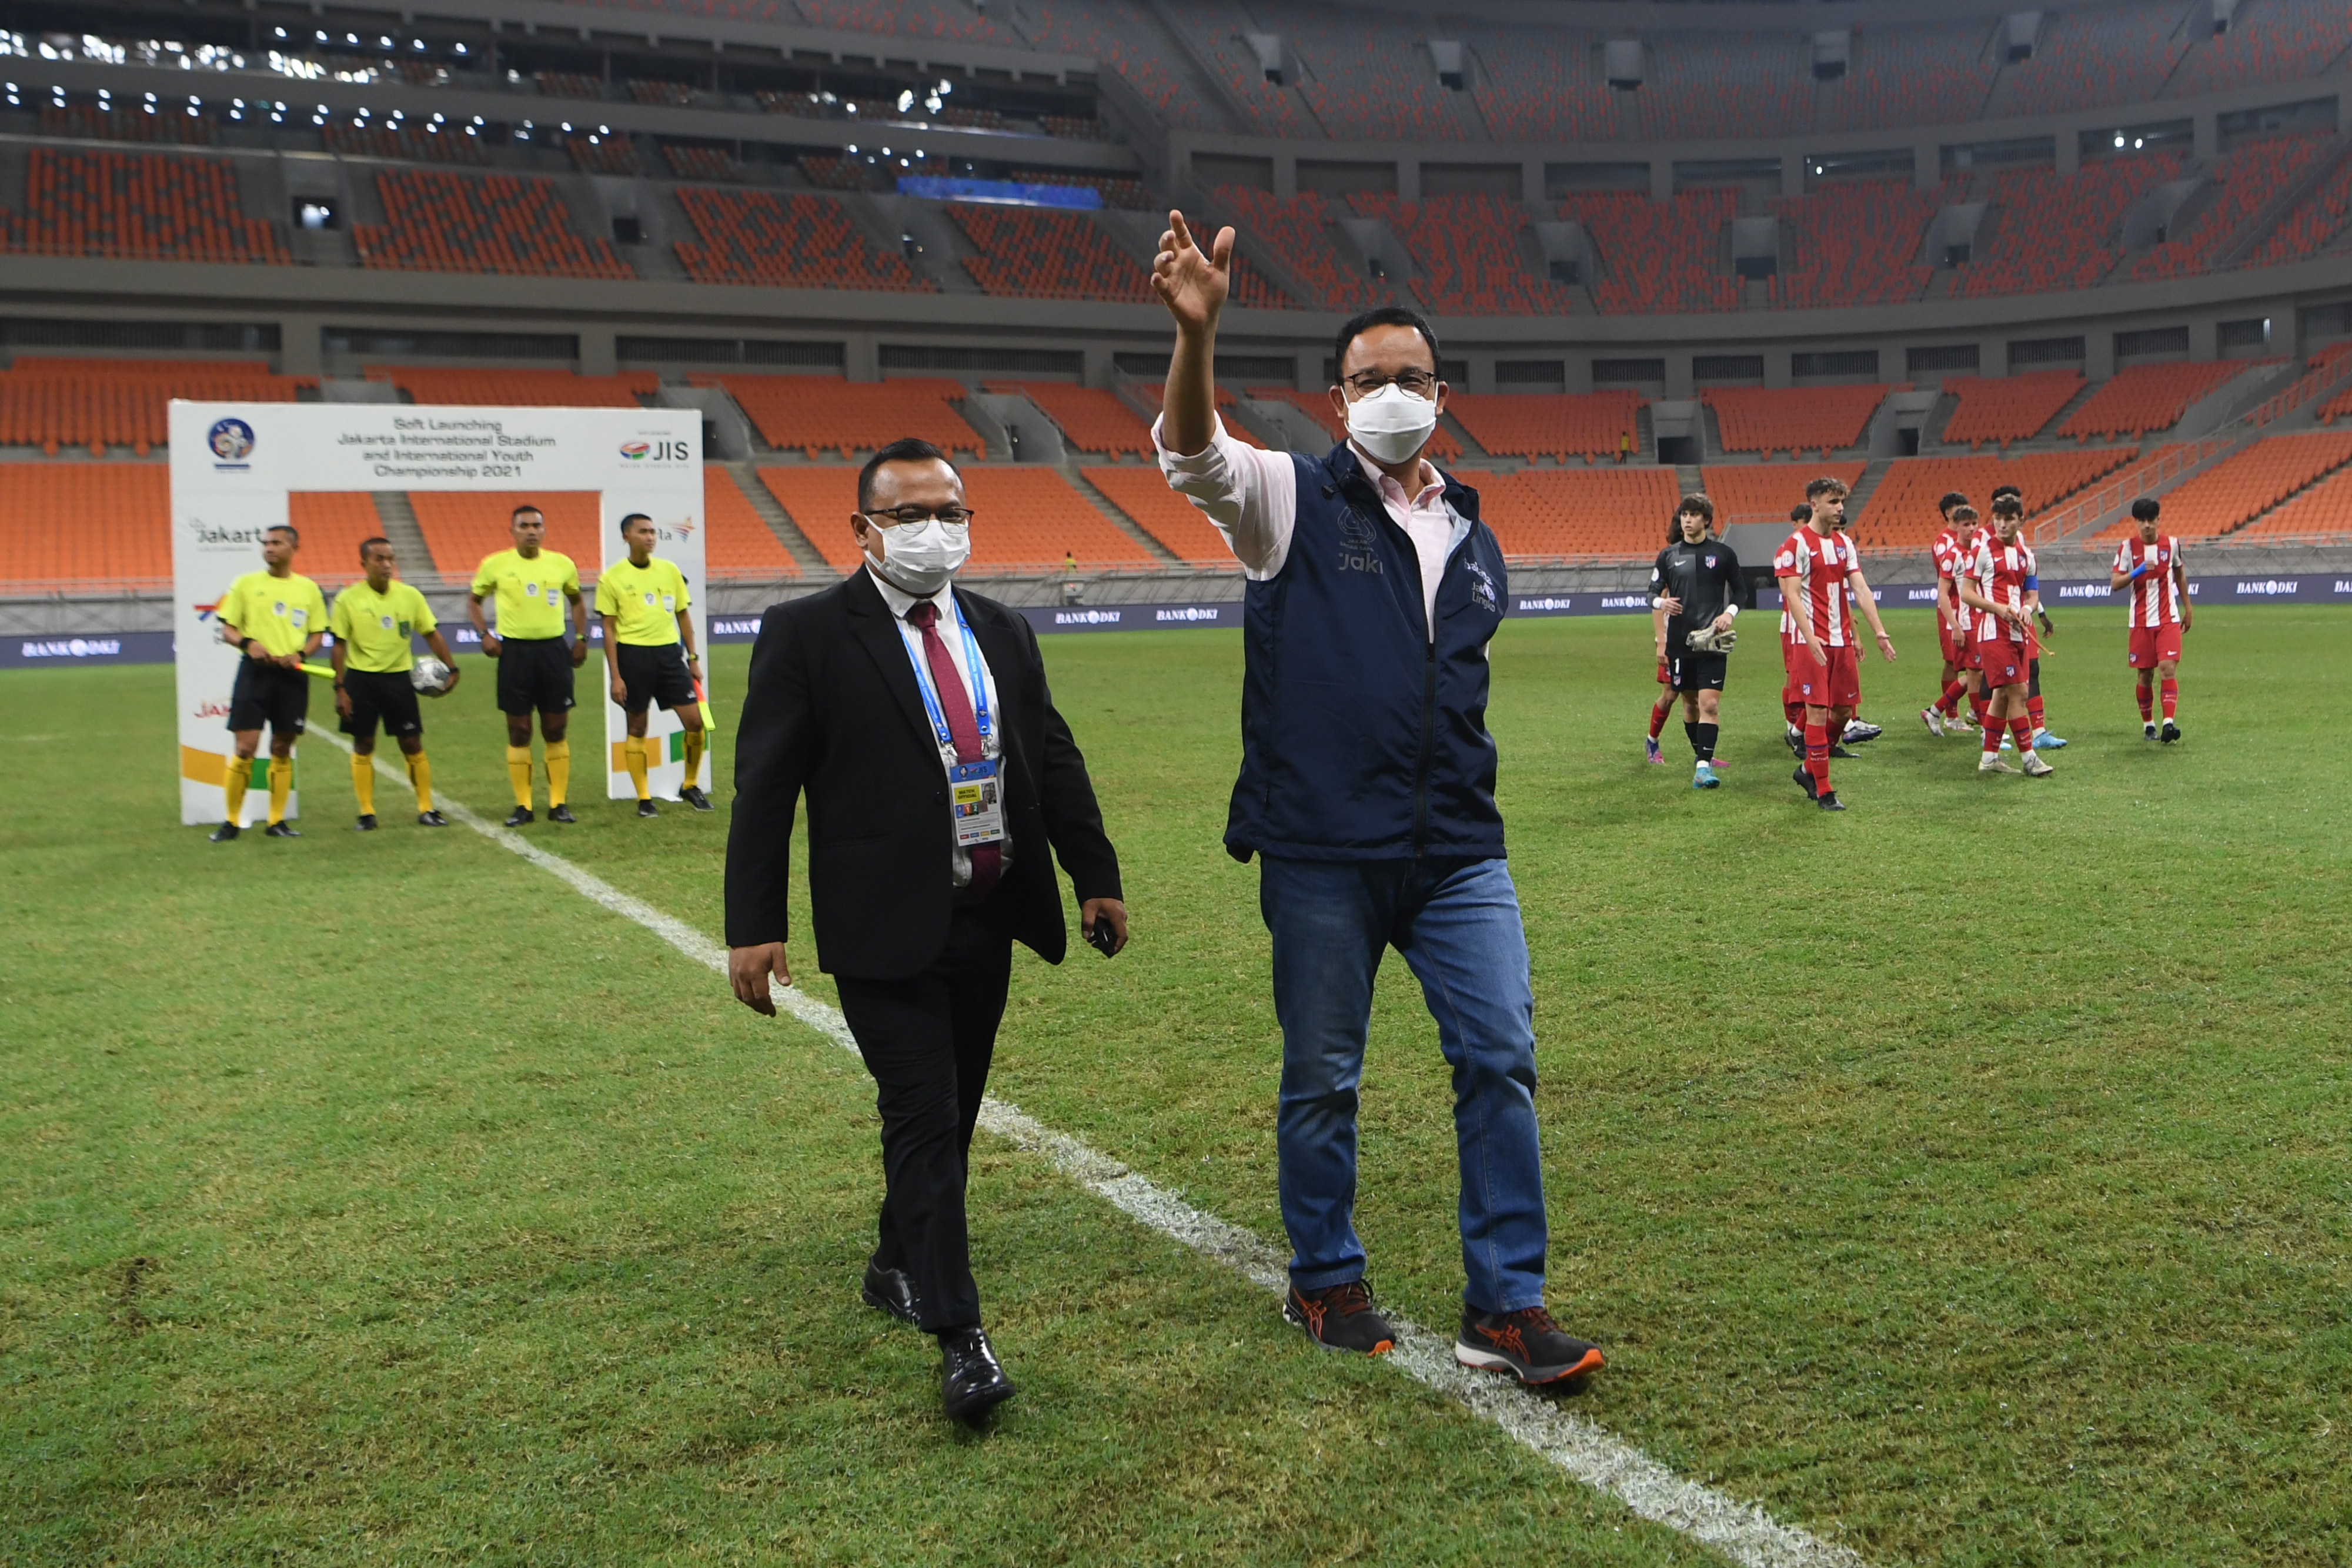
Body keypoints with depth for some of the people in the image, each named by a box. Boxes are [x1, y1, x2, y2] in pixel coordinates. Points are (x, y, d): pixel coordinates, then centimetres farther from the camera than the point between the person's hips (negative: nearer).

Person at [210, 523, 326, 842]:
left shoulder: (308, 588, 9)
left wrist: (300, 654, -8)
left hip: (292, 675, 2)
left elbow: (317, 634, 11)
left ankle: (276, 821, 14)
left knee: (282, 749, 6)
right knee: (245, 748, -7)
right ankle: (231, 822, 4)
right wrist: (247, 643, -16)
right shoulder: (246, 583, 5)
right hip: (255, 671, -2)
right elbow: (226, 629, 5)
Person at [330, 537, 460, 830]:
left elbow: (432, 634, 6)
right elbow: (339, 644, -1)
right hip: (360, 679, -1)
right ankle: (367, 813, 12)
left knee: (413, 745, 1)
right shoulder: (348, 599, -4)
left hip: (398, 677, 1)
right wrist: (340, 688, -5)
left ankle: (426, 809, 10)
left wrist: (452, 669, -1)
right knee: (363, 745, 4)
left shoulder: (410, 595, 0)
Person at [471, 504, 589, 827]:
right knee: (518, 731, 1)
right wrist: (484, 634, -1)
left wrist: (580, 638, 10)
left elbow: (577, 600, 20)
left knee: (556, 730, 3)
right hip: (514, 652, -1)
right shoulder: (495, 565, 0)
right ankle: (522, 805, 9)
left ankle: (558, 803, 10)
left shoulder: (562, 563, 5)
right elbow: (474, 600, 13)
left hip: (554, 650, 1)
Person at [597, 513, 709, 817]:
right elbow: (609, 629, -2)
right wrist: (615, 676, -6)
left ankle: (690, 786, 16)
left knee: (695, 720, -2)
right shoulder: (612, 578, -3)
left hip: (669, 653, 3)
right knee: (637, 728, 4)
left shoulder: (670, 570, 8)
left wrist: (693, 658, 10)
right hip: (633, 655, -3)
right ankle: (644, 797, 14)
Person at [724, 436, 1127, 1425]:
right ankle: (959, 1337, -4)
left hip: (988, 917, 6)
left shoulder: (1003, 633, 11)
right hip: (885, 925, -6)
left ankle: (898, 1268, 38)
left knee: (953, 1112, 17)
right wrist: (753, 927, -12)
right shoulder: (808, 635, -6)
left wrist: (1096, 877, 9)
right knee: (922, 1116, -8)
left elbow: (1055, 760, 14)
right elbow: (764, 788, -7)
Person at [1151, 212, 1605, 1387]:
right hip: (1320, 857, -4)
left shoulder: (1474, 541, 15)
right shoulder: (1293, 503, 0)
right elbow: (1191, 452, -22)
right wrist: (1197, 332, -40)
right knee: (1321, 1080, 8)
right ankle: (1324, 1282, 28)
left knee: (1501, 1058, -1)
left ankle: (1505, 1304, 10)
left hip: (1457, 850, 4)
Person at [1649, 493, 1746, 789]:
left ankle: (1704, 767, -16)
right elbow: (1653, 593, 10)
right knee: (1690, 702, 11)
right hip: (1680, 641, 2)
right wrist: (1661, 602, -13)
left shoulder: (1723, 553, 3)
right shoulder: (1668, 555, 6)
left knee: (1710, 704, -12)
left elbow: (1740, 591, 12)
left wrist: (1730, 613, -7)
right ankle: (1701, 754, 31)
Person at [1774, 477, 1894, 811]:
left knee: (1844, 710, 9)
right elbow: (1792, 596, -14)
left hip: (1841, 640, 7)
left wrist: (1879, 632, 0)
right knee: (1818, 711, -6)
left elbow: (1860, 589, 10)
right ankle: (1824, 792, 1)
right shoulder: (1796, 545, -8)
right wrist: (1811, 638, -25)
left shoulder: (1844, 543, 13)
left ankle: (1808, 770, 28)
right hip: (1808, 641, -7)